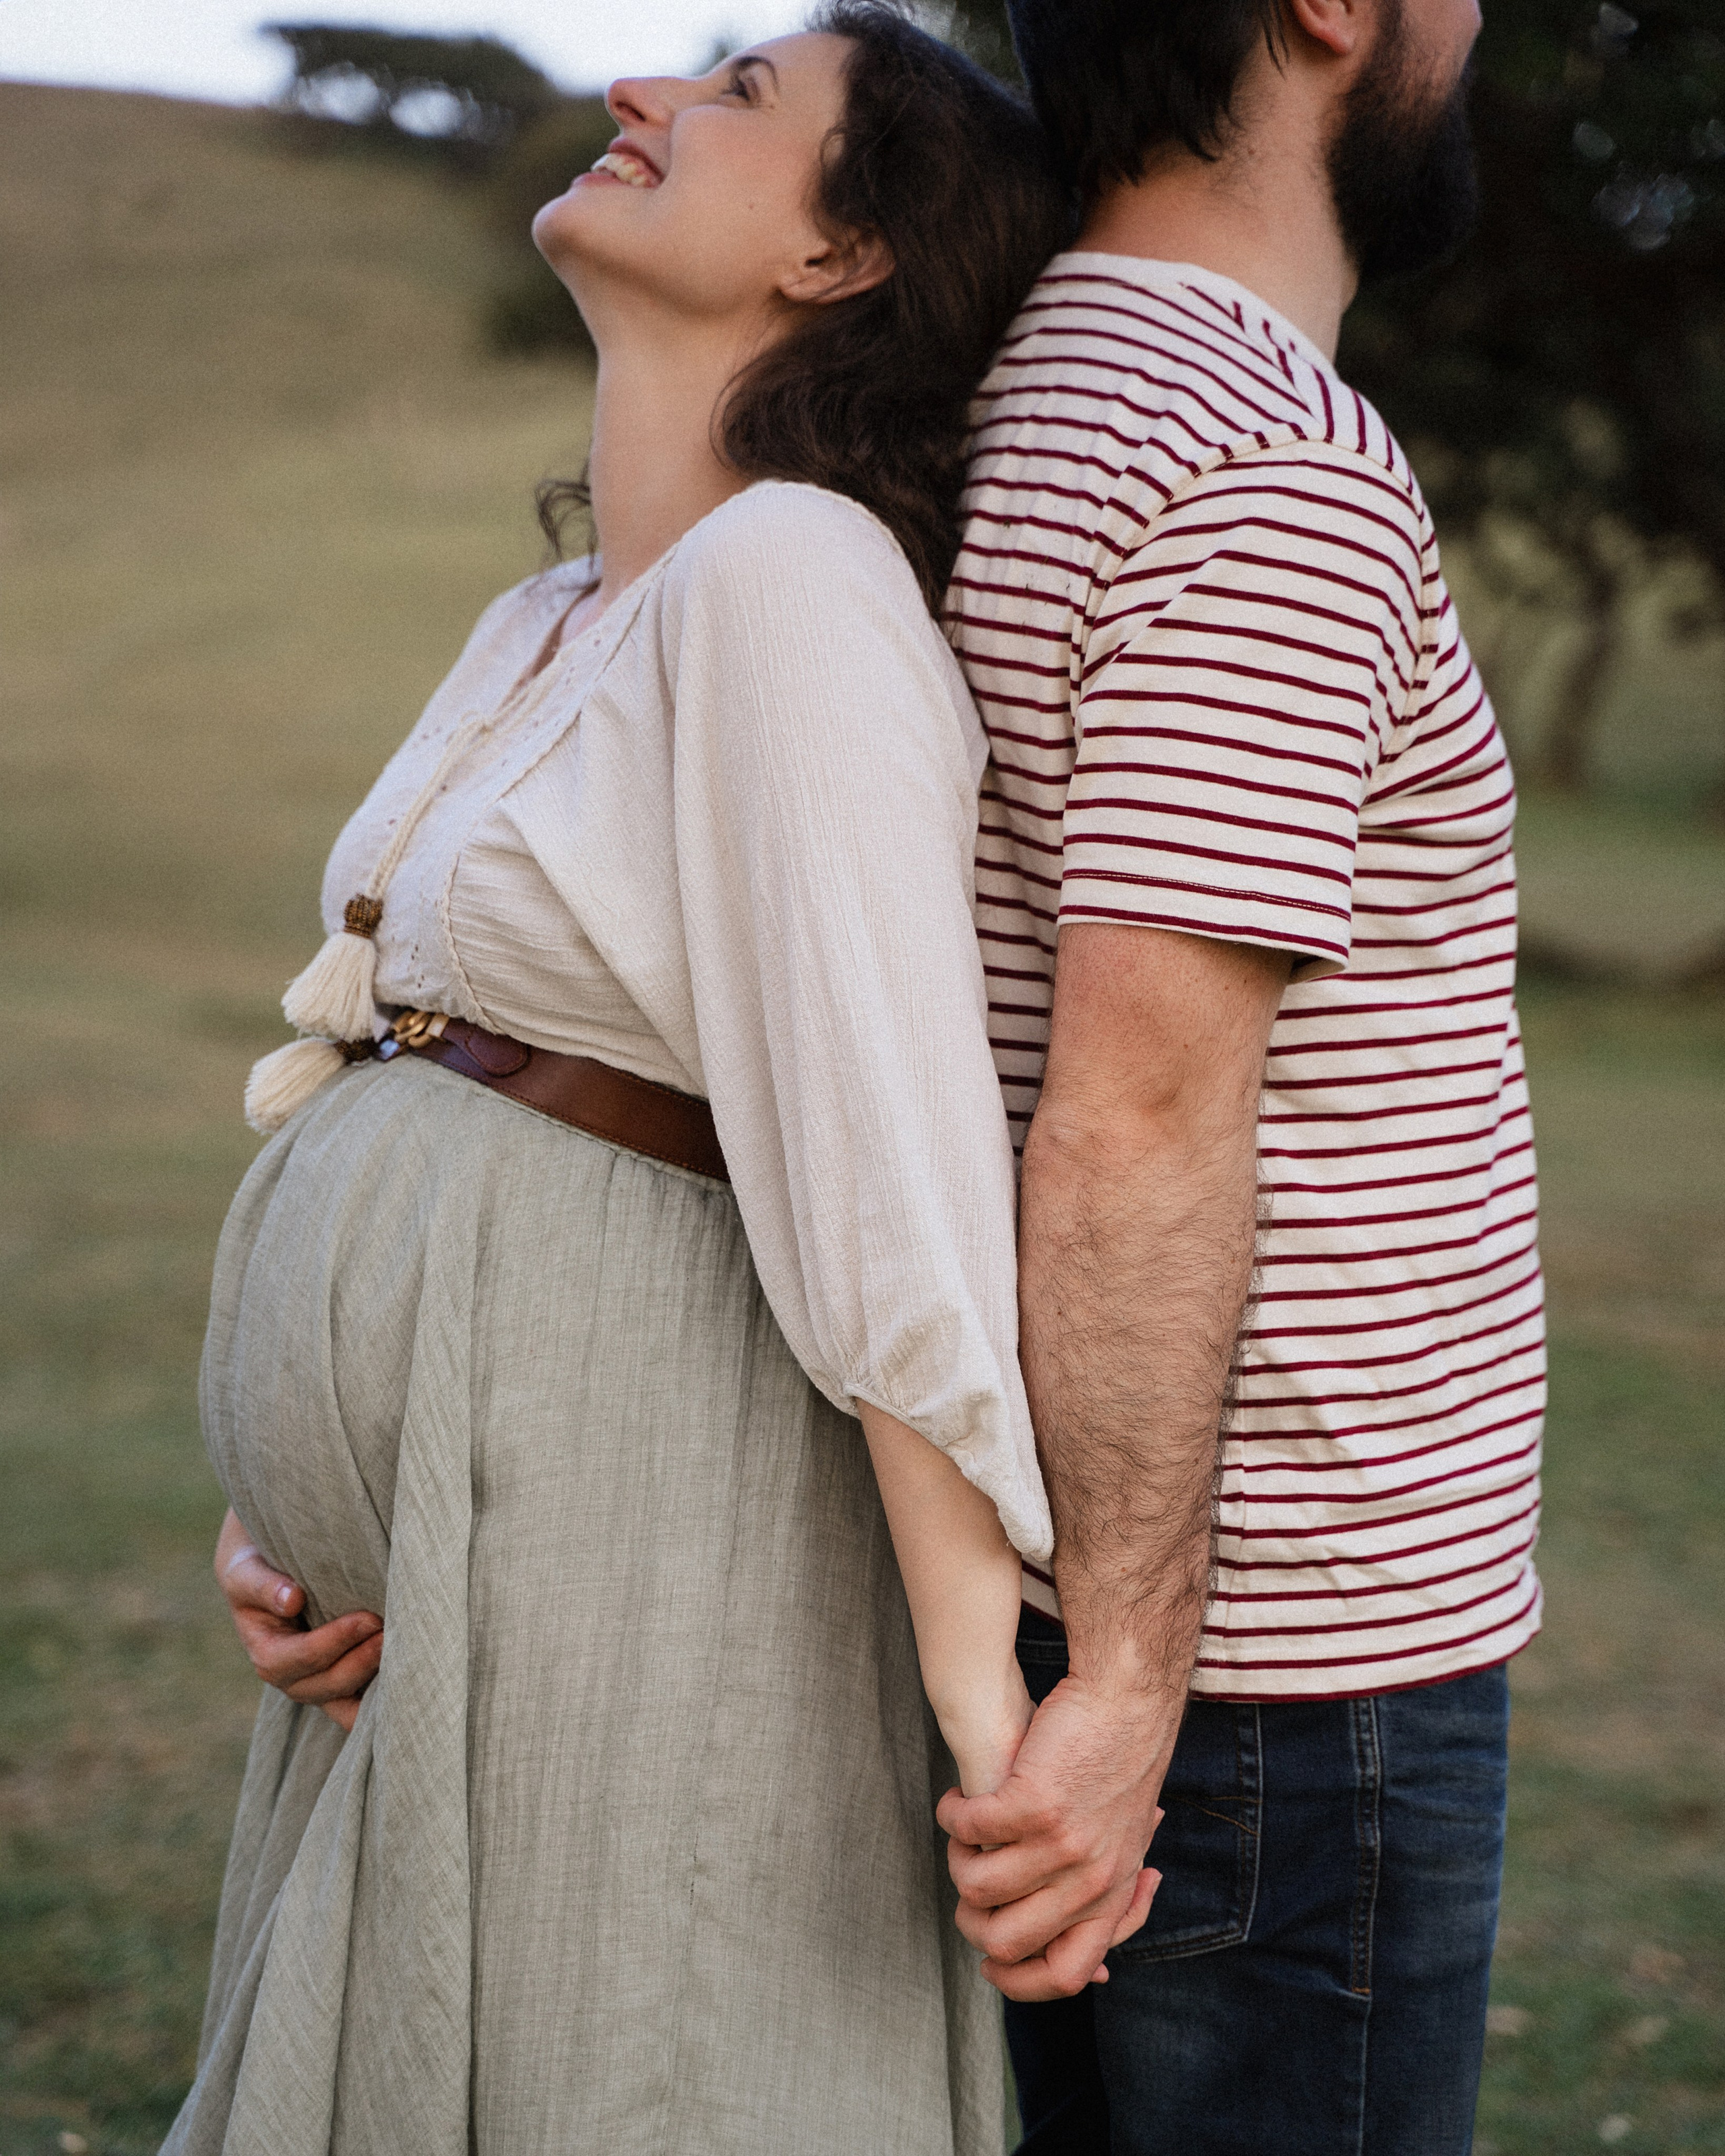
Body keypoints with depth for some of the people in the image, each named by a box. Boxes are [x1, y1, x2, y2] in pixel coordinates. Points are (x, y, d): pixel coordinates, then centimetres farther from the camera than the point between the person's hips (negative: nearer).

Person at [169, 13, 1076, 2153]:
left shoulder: (794, 573, -15)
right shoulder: (543, 631, 13)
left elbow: (892, 1137, -23)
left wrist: (974, 1674, -26)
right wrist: (277, 1500, 9)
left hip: (635, 1564, -9)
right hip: (432, 1594, 9)